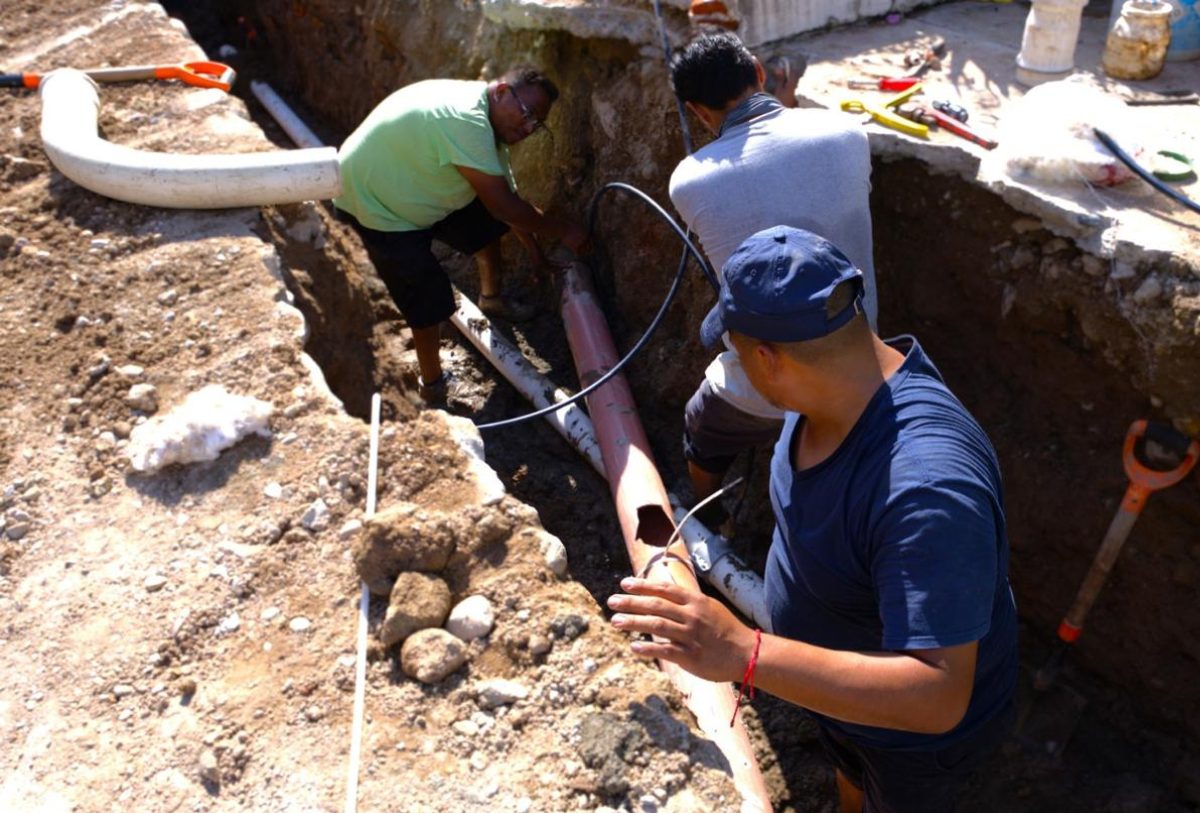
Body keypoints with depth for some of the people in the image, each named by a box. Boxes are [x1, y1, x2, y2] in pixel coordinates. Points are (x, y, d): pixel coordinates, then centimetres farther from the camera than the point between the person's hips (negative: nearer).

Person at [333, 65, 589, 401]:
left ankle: (491, 298, 37)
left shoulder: (484, 120, -3)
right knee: (429, 297, -10)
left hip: (415, 190, 9)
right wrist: (563, 231, -19)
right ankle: (432, 384, 10)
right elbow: (504, 205, -31)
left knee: (488, 223, 13)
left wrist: (534, 247, 11)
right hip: (374, 201, -9)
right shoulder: (465, 120, -34)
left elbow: (505, 195, 8)